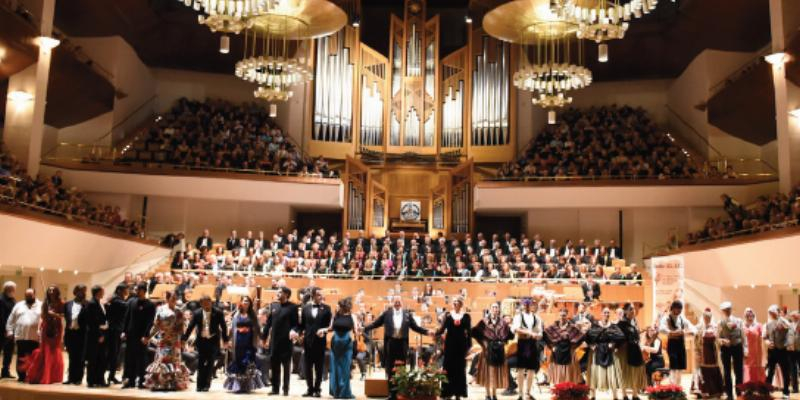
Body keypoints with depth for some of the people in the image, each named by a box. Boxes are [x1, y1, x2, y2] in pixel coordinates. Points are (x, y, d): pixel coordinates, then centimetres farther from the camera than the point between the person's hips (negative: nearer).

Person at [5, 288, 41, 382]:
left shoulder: (41, 306, 4)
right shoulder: (19, 305, 11)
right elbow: (11, 320, 12)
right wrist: (9, 331, 5)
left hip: (35, 337, -2)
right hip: (20, 336, 2)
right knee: (21, 358, 5)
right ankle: (21, 376, 13)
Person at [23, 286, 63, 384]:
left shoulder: (60, 304, -1)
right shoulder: (45, 303, 8)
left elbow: (65, 315, -9)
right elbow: (42, 317, 9)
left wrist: (55, 314, -20)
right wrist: (39, 329, 2)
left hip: (56, 329, -3)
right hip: (46, 328, 3)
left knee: (54, 351, 1)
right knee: (44, 351, 2)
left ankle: (52, 376, 8)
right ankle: (42, 375, 10)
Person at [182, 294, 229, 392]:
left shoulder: (218, 313, -4)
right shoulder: (197, 313, 0)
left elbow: (223, 327, -1)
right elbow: (190, 327, 2)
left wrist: (225, 340, -5)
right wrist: (184, 339, -3)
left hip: (213, 341, -2)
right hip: (201, 340, 2)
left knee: (210, 364, 0)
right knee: (200, 364, 5)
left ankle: (206, 384, 8)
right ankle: (200, 385, 12)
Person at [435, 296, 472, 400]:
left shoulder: (466, 316, 3)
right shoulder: (448, 314, 3)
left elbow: (469, 332, 3)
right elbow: (442, 328, -5)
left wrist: (469, 347, -2)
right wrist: (435, 333, -25)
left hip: (461, 344, 0)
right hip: (450, 344, 0)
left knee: (460, 369, 5)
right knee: (448, 368, 1)